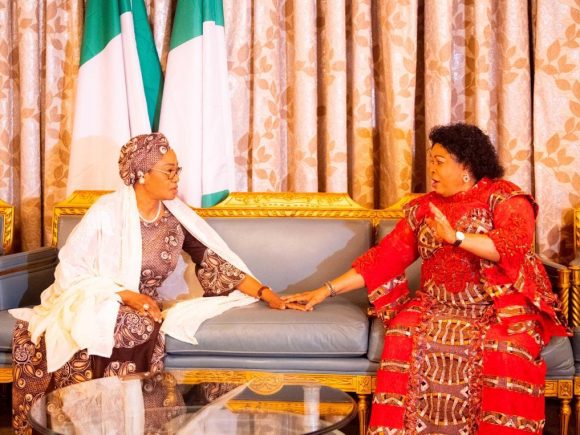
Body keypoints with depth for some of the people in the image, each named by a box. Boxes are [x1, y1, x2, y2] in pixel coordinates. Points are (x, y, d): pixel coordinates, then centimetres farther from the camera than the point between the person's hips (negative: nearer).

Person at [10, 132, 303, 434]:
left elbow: (216, 262, 0)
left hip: (141, 306, 3)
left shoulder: (177, 216, 1)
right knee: (136, 328, -34)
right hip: (92, 303, -3)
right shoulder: (108, 211, -13)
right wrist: (126, 295, -22)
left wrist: (266, 293, -9)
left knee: (145, 330, -32)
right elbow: (71, 271, -11)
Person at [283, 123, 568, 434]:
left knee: (506, 350, -35)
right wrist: (328, 290, 6)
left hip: (503, 306, -4)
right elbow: (385, 256, 10)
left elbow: (515, 245, -20)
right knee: (404, 335, -25)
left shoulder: (504, 197, -2)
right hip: (439, 306, 4)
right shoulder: (423, 208, 11)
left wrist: (457, 237, -30)